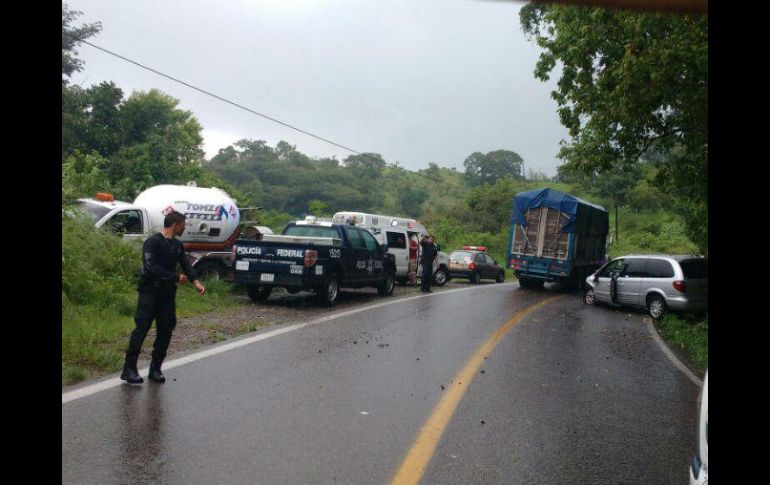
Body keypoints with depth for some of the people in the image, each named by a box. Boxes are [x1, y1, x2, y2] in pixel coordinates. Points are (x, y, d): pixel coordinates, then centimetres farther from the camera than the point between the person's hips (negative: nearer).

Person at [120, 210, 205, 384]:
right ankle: (129, 369, -1)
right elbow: (151, 266, -20)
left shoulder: (178, 245, 13)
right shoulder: (152, 242, -10)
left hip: (168, 294, 7)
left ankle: (155, 369, 14)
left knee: (165, 331, 5)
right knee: (142, 328, -8)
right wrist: (176, 277, -19)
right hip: (149, 292, -7)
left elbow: (186, 265, 8)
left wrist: (196, 282, -9)